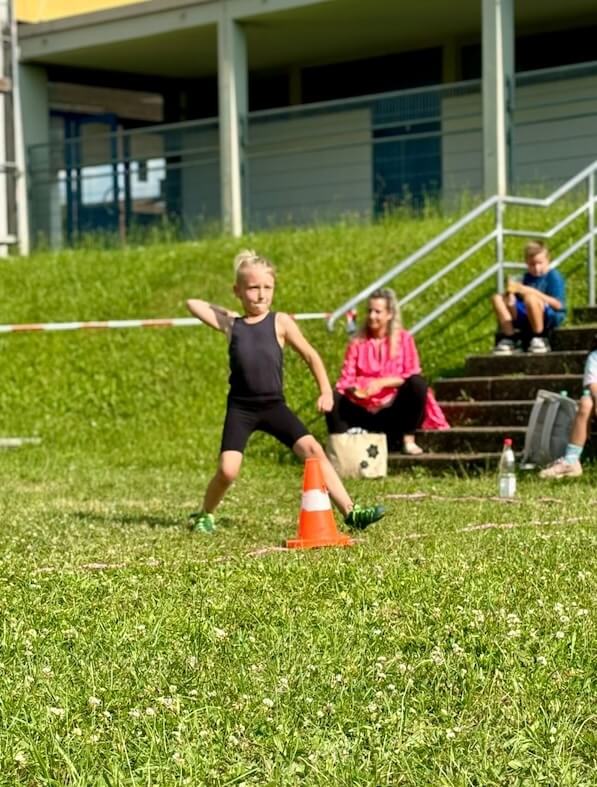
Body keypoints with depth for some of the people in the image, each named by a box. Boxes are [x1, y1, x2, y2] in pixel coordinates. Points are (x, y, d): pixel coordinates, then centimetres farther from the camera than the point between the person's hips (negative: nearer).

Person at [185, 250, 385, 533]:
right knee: (227, 470, -12)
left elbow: (310, 355, 7)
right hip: (240, 407, 0)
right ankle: (204, 515, 16)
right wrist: (225, 313, 13)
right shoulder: (231, 325, 6)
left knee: (313, 451, -12)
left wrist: (326, 391, 0)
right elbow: (193, 303, 11)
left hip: (274, 406, 1)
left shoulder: (280, 322, 3)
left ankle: (350, 511, -11)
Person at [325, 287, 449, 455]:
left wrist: (382, 383, -18)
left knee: (417, 383, -28)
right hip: (364, 412, 1)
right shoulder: (357, 343, 8)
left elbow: (412, 376, -5)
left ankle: (408, 440, -19)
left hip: (393, 412, -1)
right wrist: (352, 389, -22)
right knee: (333, 397, -24)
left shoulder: (403, 339, 3)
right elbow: (345, 380, 2)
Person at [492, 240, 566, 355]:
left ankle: (539, 339, -19)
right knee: (497, 298, -4)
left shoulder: (554, 276, -5)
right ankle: (509, 339, -5)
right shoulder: (528, 277, 13)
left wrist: (532, 291, -21)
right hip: (527, 318, 7)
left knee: (530, 298, -37)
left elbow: (558, 304, -16)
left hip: (551, 317, -7)